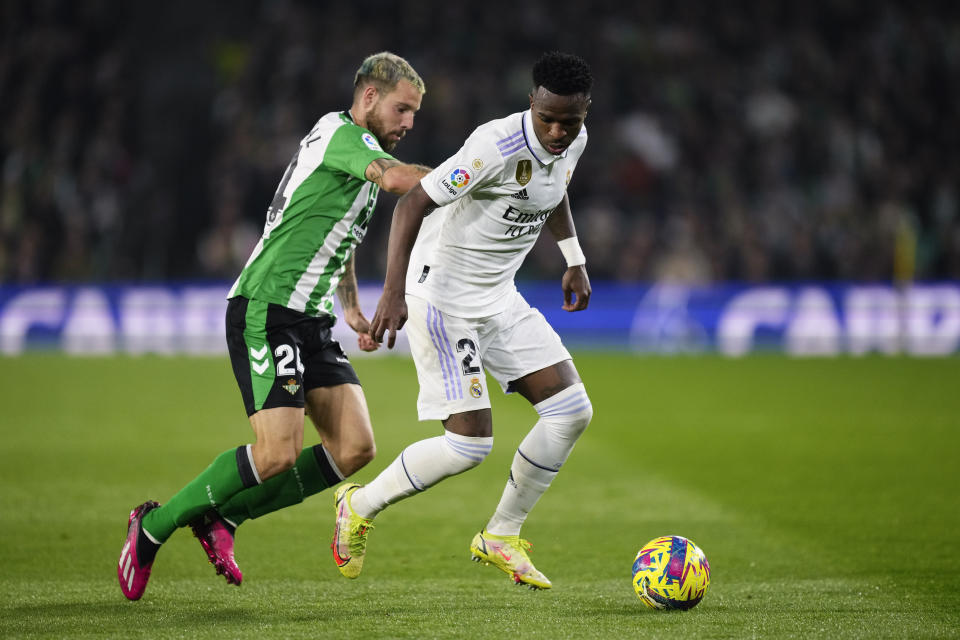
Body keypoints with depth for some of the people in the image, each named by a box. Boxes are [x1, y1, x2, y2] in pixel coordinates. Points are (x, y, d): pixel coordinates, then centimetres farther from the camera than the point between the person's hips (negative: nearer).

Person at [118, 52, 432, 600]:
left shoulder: (357, 151, 21)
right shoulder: (341, 133, -9)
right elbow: (398, 179, -29)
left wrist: (352, 309, 26)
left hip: (311, 320, 10)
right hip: (266, 310, -10)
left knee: (355, 448, -5)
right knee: (278, 454, -19)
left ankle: (221, 516, 8)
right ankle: (154, 525, 0)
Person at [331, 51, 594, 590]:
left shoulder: (574, 142, -2)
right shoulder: (497, 146, -28)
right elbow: (413, 203, -27)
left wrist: (575, 260, 22)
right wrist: (394, 292, -33)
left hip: (500, 297, 8)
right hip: (443, 297, -8)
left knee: (572, 411, 0)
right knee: (470, 443, -13)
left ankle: (501, 537, 14)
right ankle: (360, 508, 11)